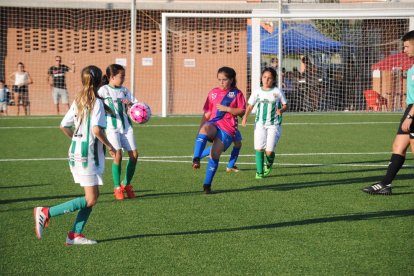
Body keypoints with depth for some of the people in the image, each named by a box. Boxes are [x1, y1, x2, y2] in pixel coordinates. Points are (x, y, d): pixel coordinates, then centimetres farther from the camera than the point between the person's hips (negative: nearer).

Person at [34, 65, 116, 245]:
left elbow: (64, 126, 12)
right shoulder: (97, 102, -13)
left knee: (93, 196, 14)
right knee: (90, 200, -5)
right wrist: (110, 146, -10)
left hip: (76, 152, 9)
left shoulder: (78, 101, 11)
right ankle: (46, 213, -8)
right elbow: (97, 129, -23)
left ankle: (75, 235, 10)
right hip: (87, 155, -9)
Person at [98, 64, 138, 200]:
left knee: (134, 154, -2)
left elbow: (136, 103, 8)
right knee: (118, 155, -15)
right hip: (112, 127, -5)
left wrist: (130, 103, -13)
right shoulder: (104, 90, -3)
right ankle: (117, 187, 1)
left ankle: (126, 184, 17)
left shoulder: (124, 90, 11)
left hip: (126, 126, 5)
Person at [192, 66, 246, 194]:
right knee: (205, 128, -36)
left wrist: (227, 109, -12)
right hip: (213, 124, 2)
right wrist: (200, 130, 8)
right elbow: (207, 114, 15)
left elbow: (242, 111, 2)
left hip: (228, 128, -2)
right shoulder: (213, 92, 15)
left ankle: (207, 185, -2)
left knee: (215, 154, -14)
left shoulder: (236, 93, 8)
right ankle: (196, 160, -52)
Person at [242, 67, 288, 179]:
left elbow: (285, 105, 8)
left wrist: (281, 110, -15)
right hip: (260, 124, 2)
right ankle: (259, 172, 8)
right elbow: (250, 106, 10)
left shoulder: (277, 92, -1)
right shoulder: (257, 92, 4)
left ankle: (269, 164, 25)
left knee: (269, 151, -9)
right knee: (259, 148, -7)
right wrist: (245, 117, -6)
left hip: (274, 125, -2)